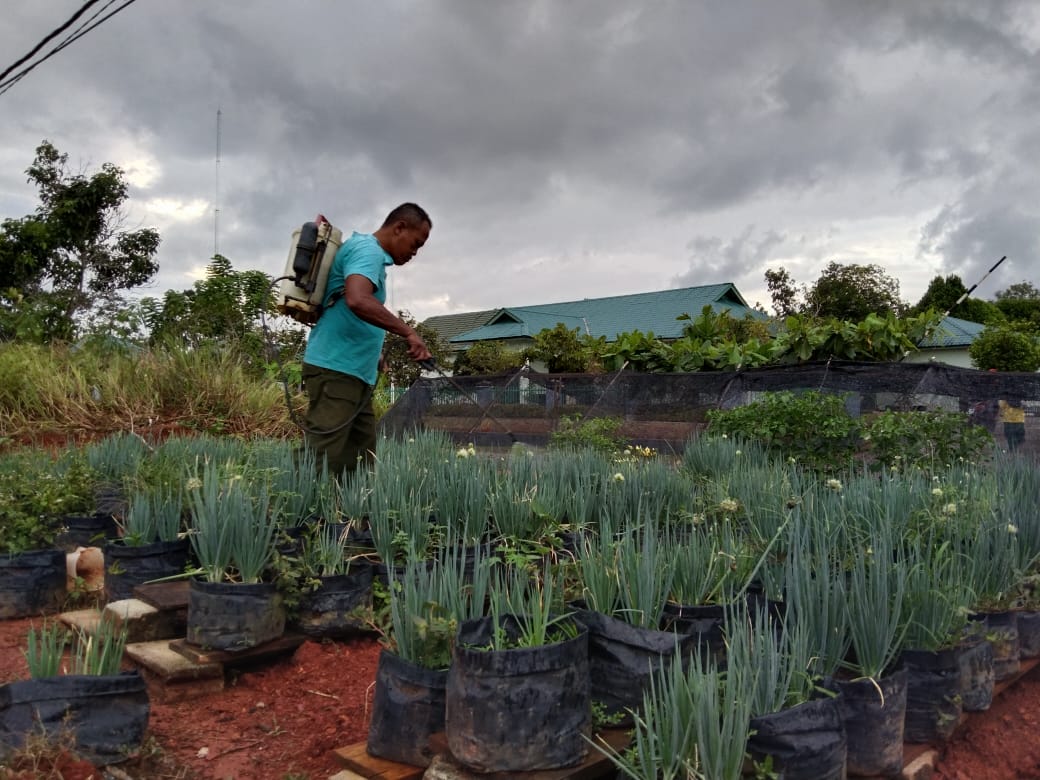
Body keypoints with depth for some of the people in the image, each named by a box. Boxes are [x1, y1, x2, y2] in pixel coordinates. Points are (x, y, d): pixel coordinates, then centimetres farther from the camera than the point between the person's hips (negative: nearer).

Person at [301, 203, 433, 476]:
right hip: (335, 370, -11)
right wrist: (408, 331, -26)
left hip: (353, 372, 11)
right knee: (324, 462, -12)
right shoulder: (368, 250, -11)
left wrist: (374, 353, 20)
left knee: (360, 462, 9)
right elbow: (358, 300, -31)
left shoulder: (369, 253, 21)